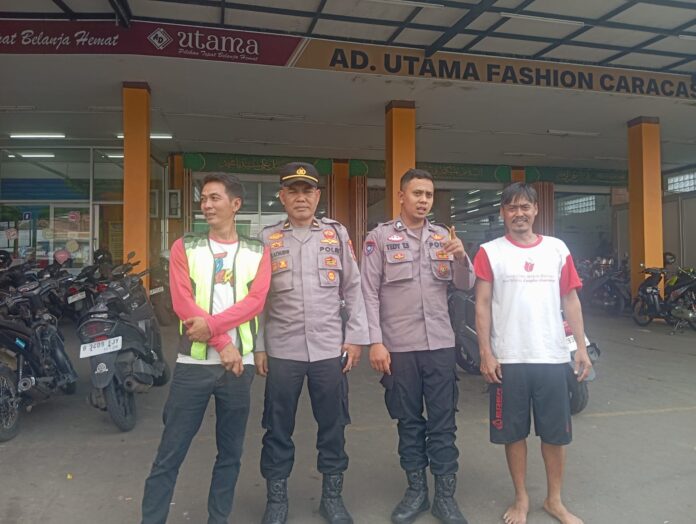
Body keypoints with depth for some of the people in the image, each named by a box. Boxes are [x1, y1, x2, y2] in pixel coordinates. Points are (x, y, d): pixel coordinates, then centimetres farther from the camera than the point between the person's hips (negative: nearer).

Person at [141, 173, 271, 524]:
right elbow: (183, 303, -6)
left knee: (230, 453, 12)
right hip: (193, 363, -1)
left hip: (240, 364, 1)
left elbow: (255, 302, -7)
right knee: (169, 455, 4)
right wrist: (223, 344, -14)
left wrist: (212, 325, -20)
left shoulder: (257, 252, 6)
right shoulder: (185, 248, 5)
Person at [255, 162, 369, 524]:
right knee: (278, 428, 10)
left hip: (330, 349, 1)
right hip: (281, 350, 0)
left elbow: (353, 289, 6)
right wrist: (258, 347, 1)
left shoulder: (337, 234, 5)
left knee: (333, 426, 12)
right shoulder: (267, 239, 4)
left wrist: (355, 337, 1)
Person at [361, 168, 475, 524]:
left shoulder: (444, 236, 8)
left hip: (440, 344, 2)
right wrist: (375, 342, -10)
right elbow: (369, 293, -4)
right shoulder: (380, 236, -2)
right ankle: (416, 490, 26)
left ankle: (445, 495, 20)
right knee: (409, 422, 11)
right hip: (399, 346, -2)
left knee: (443, 422, 7)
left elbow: (465, 285, 7)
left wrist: (462, 257, -14)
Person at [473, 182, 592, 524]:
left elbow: (571, 301, 9)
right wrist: (486, 353, -8)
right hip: (508, 359, -2)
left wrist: (581, 348, 4)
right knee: (514, 433, 10)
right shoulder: (490, 252, 0)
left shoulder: (557, 249, 7)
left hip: (552, 357, 2)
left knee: (555, 433, 12)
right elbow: (482, 305, -2)